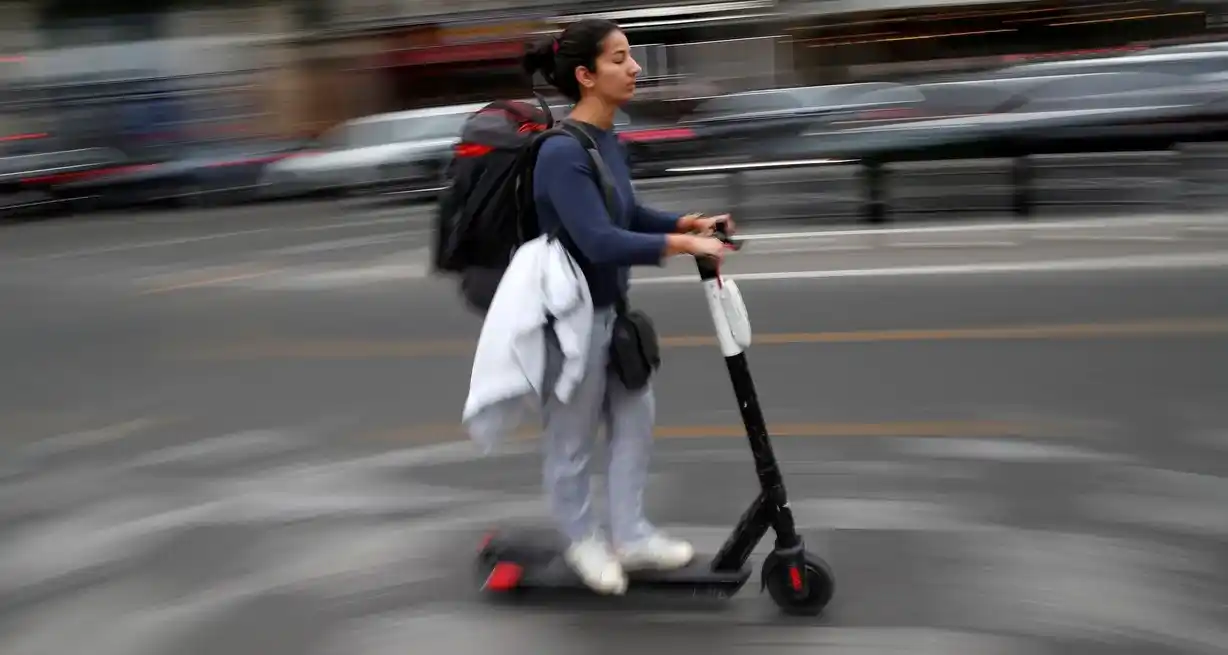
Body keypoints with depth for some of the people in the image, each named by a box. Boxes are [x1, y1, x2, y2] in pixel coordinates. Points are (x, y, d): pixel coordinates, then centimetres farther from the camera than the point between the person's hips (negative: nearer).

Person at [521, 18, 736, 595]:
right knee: (572, 439, 10)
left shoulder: (608, 141, 4)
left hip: (609, 309, 9)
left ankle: (630, 537, 31)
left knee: (635, 417, 17)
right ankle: (583, 542, 31)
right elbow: (599, 241, -33)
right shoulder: (562, 153, -25)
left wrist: (685, 223, 1)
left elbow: (627, 216, 16)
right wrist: (679, 245, -32)